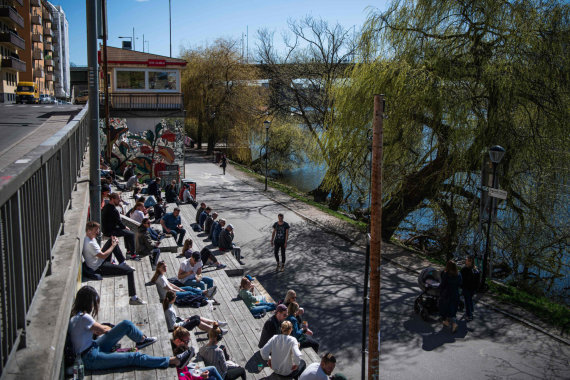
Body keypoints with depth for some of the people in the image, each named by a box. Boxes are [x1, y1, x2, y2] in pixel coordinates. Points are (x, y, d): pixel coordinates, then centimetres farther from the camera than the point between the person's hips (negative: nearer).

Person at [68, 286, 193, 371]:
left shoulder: (74, 316, 3)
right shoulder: (84, 318, -24)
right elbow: (103, 330, -6)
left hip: (94, 346, 10)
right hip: (91, 359, -10)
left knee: (126, 324, 5)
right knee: (136, 357, -17)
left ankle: (142, 339, 36)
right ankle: (175, 361, -18)